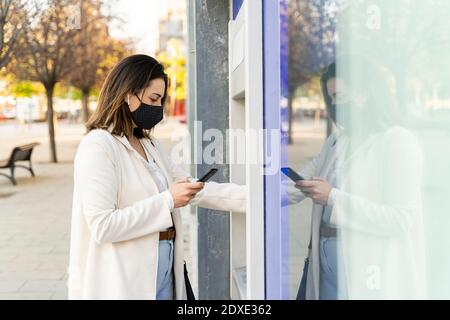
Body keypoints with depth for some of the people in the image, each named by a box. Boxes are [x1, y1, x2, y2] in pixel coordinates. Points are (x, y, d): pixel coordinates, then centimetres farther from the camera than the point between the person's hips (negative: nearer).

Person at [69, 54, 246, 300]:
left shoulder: (150, 146, 12)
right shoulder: (98, 146, -15)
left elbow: (194, 191, 12)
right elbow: (102, 226, -21)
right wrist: (167, 201, -18)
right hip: (125, 284, -7)